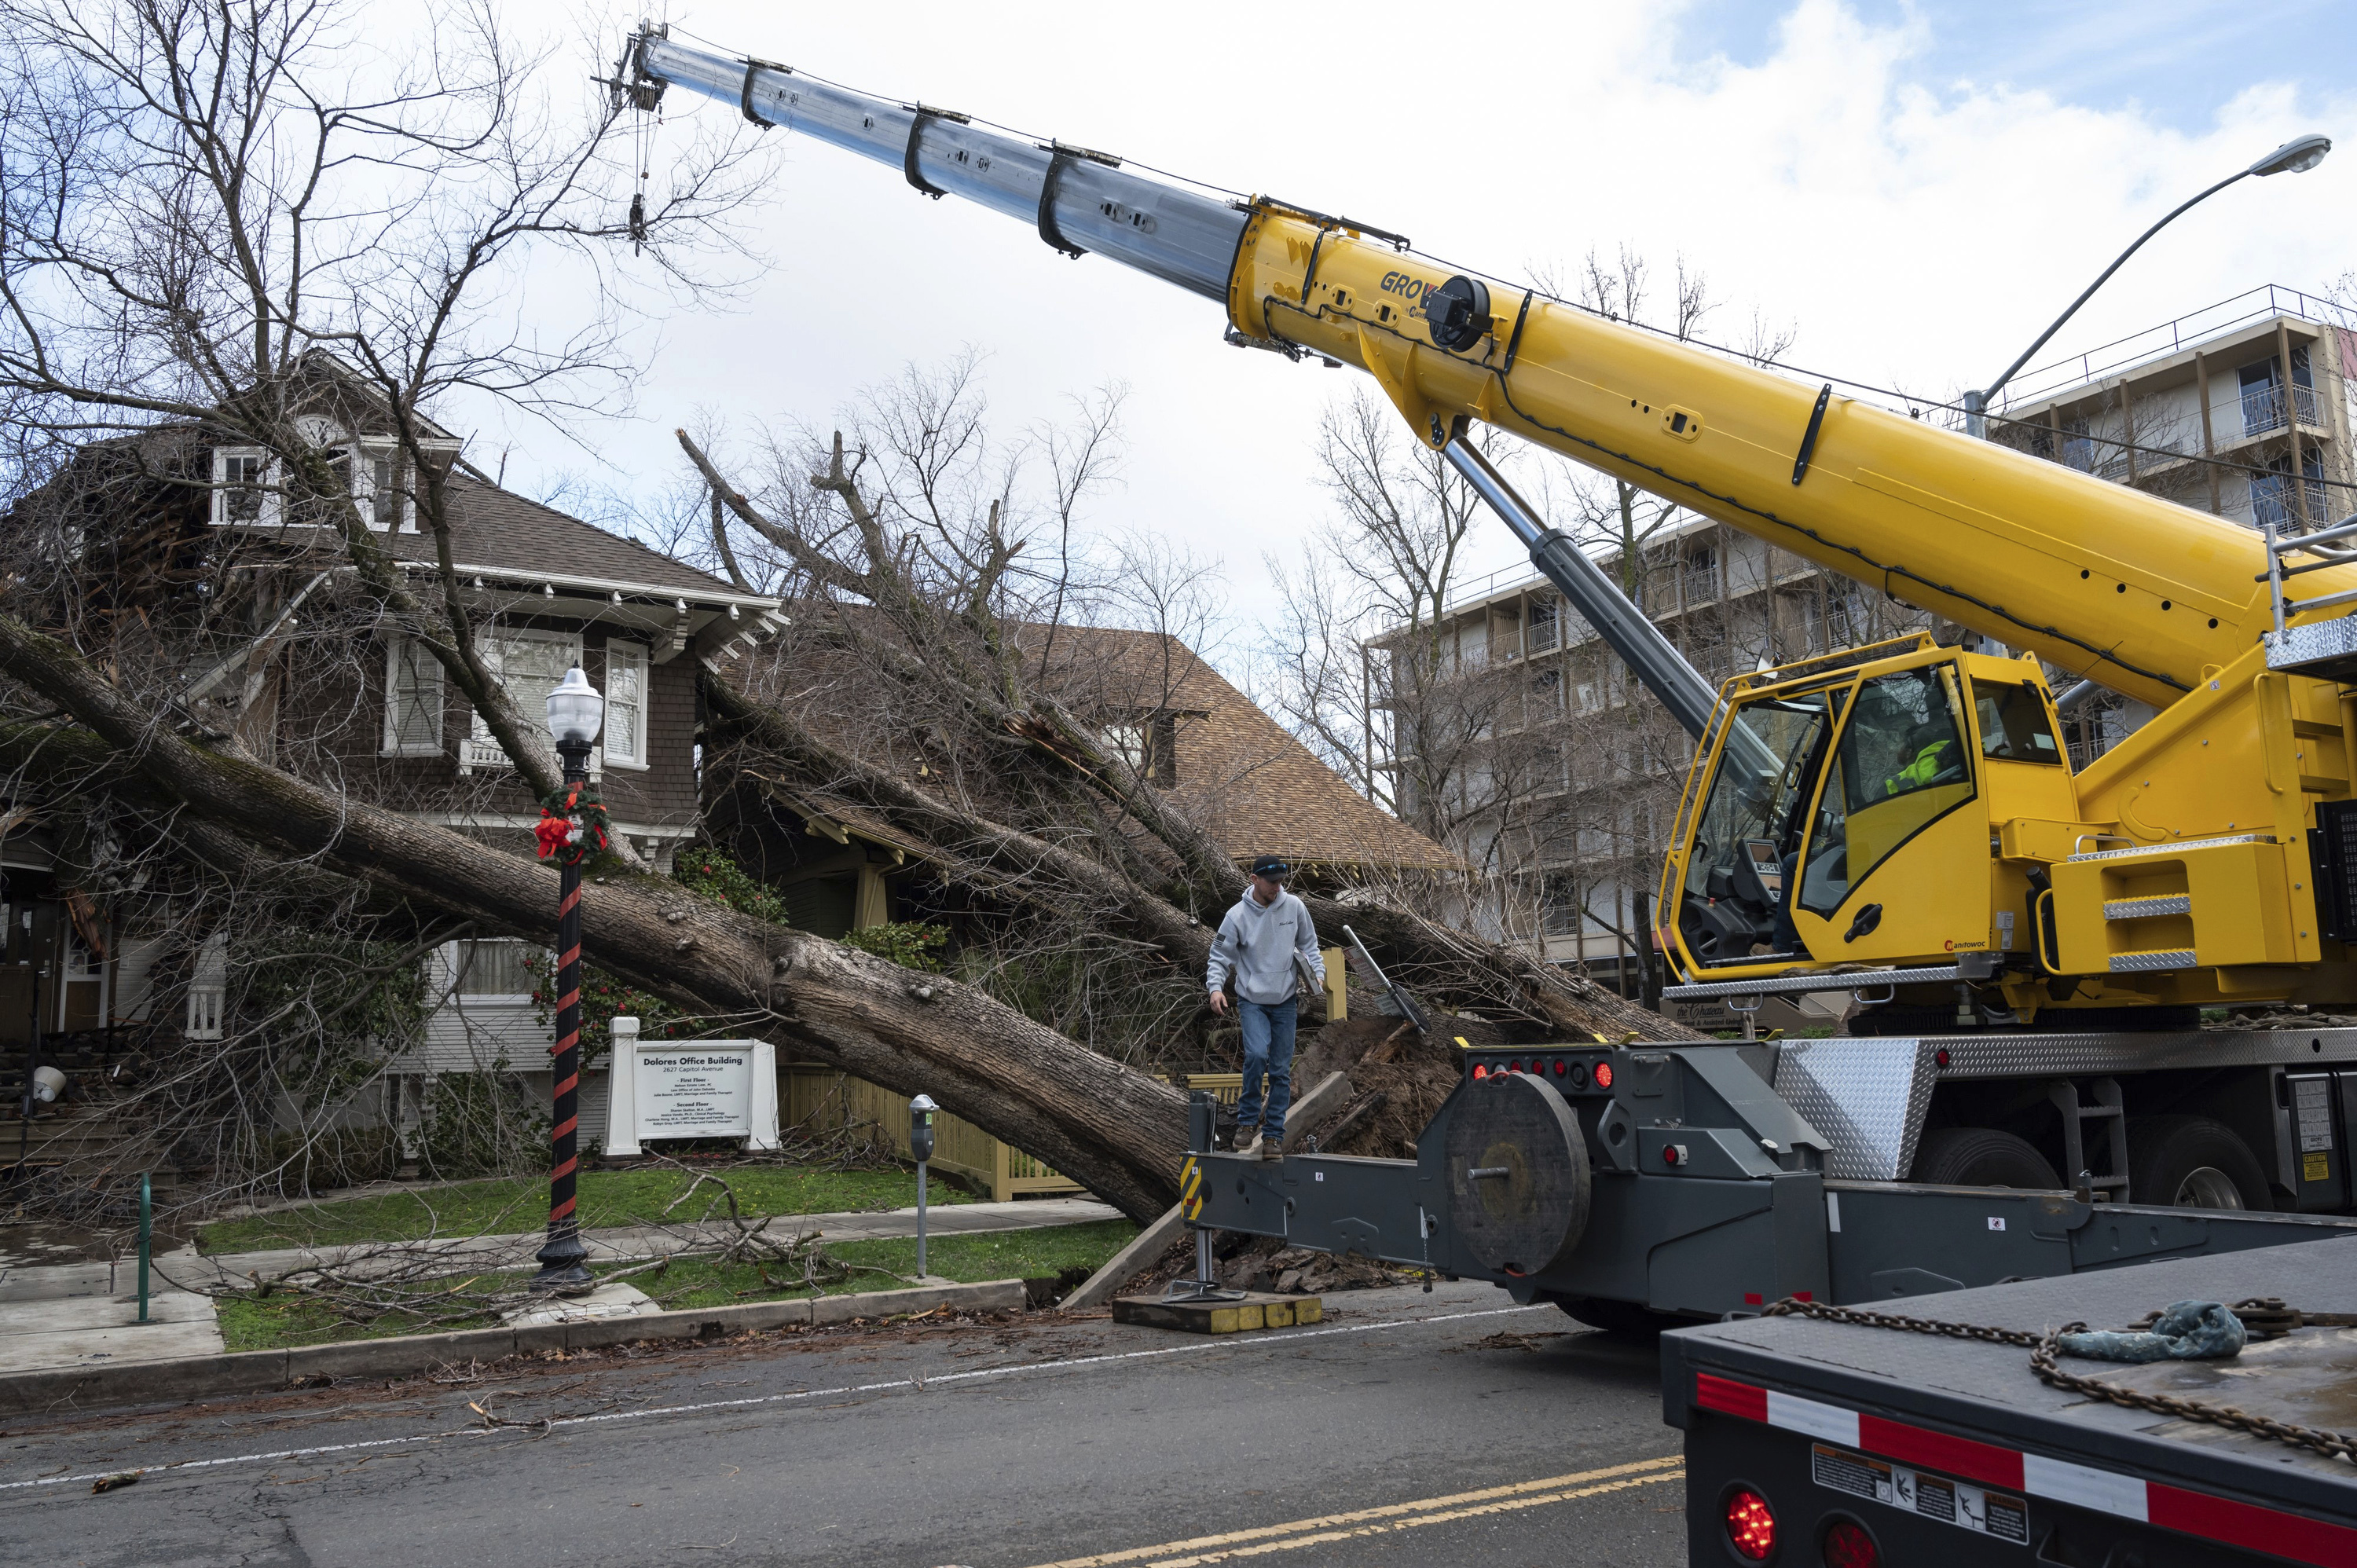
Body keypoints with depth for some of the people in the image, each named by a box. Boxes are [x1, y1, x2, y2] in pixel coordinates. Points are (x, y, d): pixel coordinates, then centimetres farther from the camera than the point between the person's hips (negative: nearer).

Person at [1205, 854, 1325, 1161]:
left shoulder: (1294, 907, -2)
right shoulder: (1237, 915, -9)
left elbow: (1309, 944, 11)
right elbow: (1220, 956, -4)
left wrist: (1318, 974, -3)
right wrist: (1215, 987, -20)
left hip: (1285, 1001, 3)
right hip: (1252, 1000, -2)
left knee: (1281, 1071, 3)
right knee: (1257, 1054, -24)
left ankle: (1273, 1135, 12)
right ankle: (1247, 1119, -4)